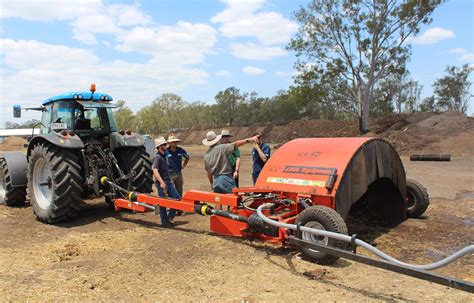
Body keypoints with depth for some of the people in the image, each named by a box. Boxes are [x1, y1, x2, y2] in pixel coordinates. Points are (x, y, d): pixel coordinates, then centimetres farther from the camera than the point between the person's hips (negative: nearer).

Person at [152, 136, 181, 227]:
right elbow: (155, 171, -25)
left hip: (168, 181, 9)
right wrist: (161, 182, -32)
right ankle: (165, 222, 12)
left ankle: (170, 217, 17)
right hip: (161, 183, -9)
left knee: (177, 198, 6)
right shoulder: (157, 157, -14)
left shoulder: (163, 155, 14)